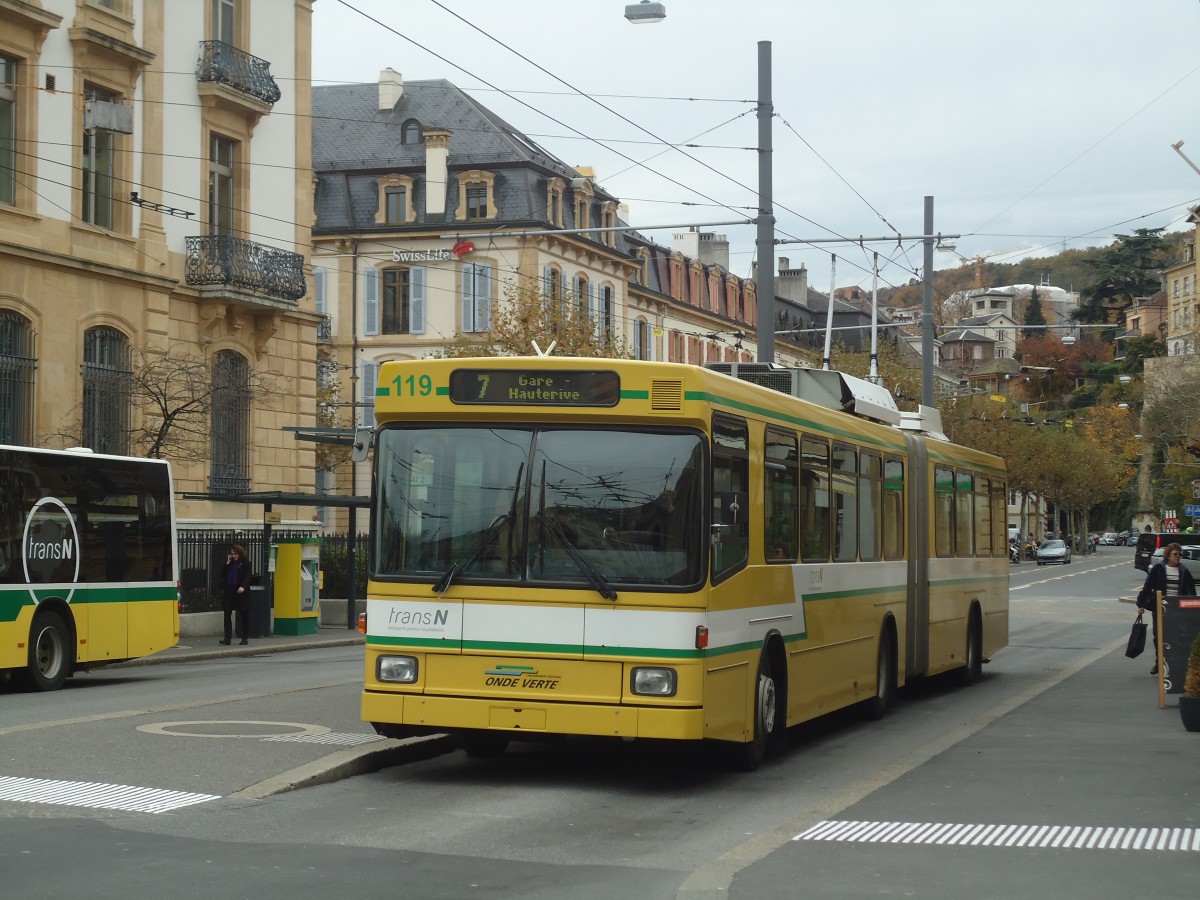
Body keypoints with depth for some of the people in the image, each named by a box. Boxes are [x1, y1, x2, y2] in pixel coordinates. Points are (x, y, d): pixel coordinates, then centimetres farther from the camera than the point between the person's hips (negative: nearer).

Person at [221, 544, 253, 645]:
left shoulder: (245, 563, 0)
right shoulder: (229, 563, 14)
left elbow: (247, 576, -8)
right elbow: (223, 575, 8)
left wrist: (243, 586, -24)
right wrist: (227, 563, 1)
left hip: (241, 592, -4)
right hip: (229, 591, 4)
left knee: (244, 615, 3)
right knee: (227, 615, -3)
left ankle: (244, 638, 10)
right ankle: (227, 638, -2)